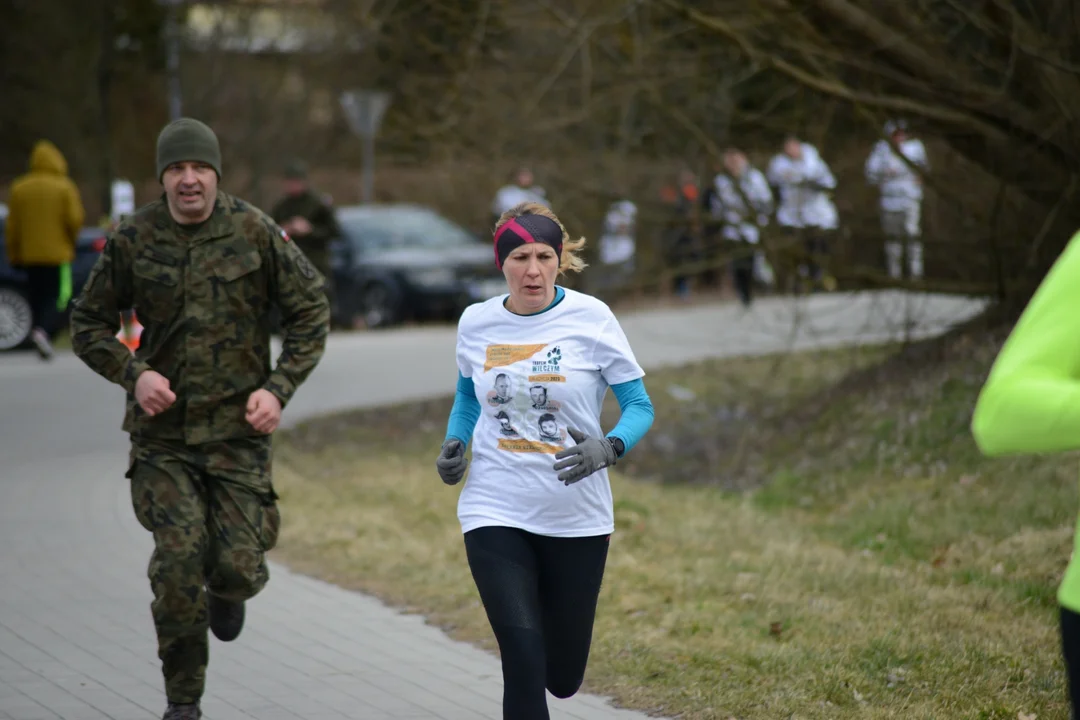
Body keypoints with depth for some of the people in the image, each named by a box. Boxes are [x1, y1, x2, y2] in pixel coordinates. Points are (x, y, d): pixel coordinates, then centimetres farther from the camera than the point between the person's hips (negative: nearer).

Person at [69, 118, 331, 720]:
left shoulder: (256, 233, -5)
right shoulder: (133, 240, -2)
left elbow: (311, 310, 4)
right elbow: (90, 323, 7)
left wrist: (279, 388, -7)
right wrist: (133, 373, -11)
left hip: (239, 425, 0)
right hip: (163, 428, 0)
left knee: (238, 567, -6)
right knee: (179, 562, -11)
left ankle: (228, 588, 35)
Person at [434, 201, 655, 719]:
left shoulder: (590, 318, -7)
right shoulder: (476, 323, 1)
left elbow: (639, 405, -3)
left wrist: (608, 448, -24)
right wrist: (453, 446, 1)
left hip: (577, 517, 0)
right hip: (495, 512, 0)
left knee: (562, 678, 12)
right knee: (524, 667, -15)